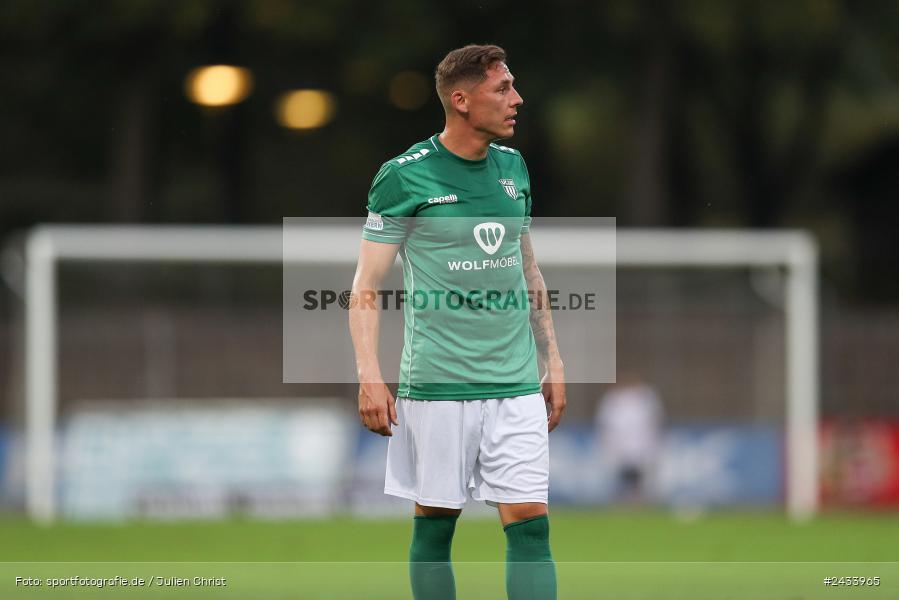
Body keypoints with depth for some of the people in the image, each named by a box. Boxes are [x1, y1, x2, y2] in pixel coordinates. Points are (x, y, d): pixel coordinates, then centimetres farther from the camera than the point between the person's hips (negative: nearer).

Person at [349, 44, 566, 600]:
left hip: (517, 386, 4)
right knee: (435, 523, 3)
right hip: (436, 383, -4)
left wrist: (553, 361, 18)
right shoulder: (405, 176, -6)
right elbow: (366, 286, -4)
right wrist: (370, 377, -12)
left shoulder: (513, 167, 11)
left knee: (530, 525, -5)